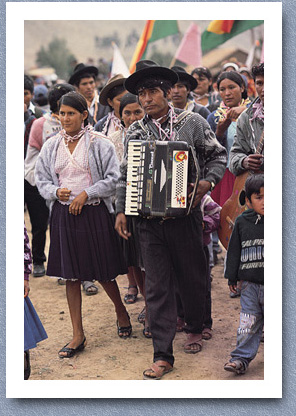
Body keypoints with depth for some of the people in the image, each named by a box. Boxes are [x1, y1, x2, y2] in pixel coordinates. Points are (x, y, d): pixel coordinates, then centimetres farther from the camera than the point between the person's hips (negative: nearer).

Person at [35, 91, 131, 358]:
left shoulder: (99, 144, -4)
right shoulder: (51, 146, 8)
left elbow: (113, 179, -6)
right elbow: (41, 180, 11)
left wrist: (86, 194, -15)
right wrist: (56, 192, -9)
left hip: (94, 213, -3)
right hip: (64, 214, 4)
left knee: (102, 273, 5)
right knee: (71, 276, 6)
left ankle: (121, 312, 35)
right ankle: (78, 336, 13)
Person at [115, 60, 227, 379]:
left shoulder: (192, 122, 1)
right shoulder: (134, 131, 8)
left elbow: (217, 155, 6)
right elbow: (126, 175, 13)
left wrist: (208, 181, -11)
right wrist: (121, 211, 6)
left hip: (185, 214, -1)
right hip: (150, 220, 2)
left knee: (191, 277, 12)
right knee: (157, 287, 1)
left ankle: (195, 329, 40)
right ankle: (163, 356, 6)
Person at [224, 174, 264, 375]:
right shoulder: (242, 221, 4)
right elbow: (234, 251, 10)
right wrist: (232, 277, 11)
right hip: (250, 282, 2)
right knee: (248, 322, 3)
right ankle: (242, 358, 9)